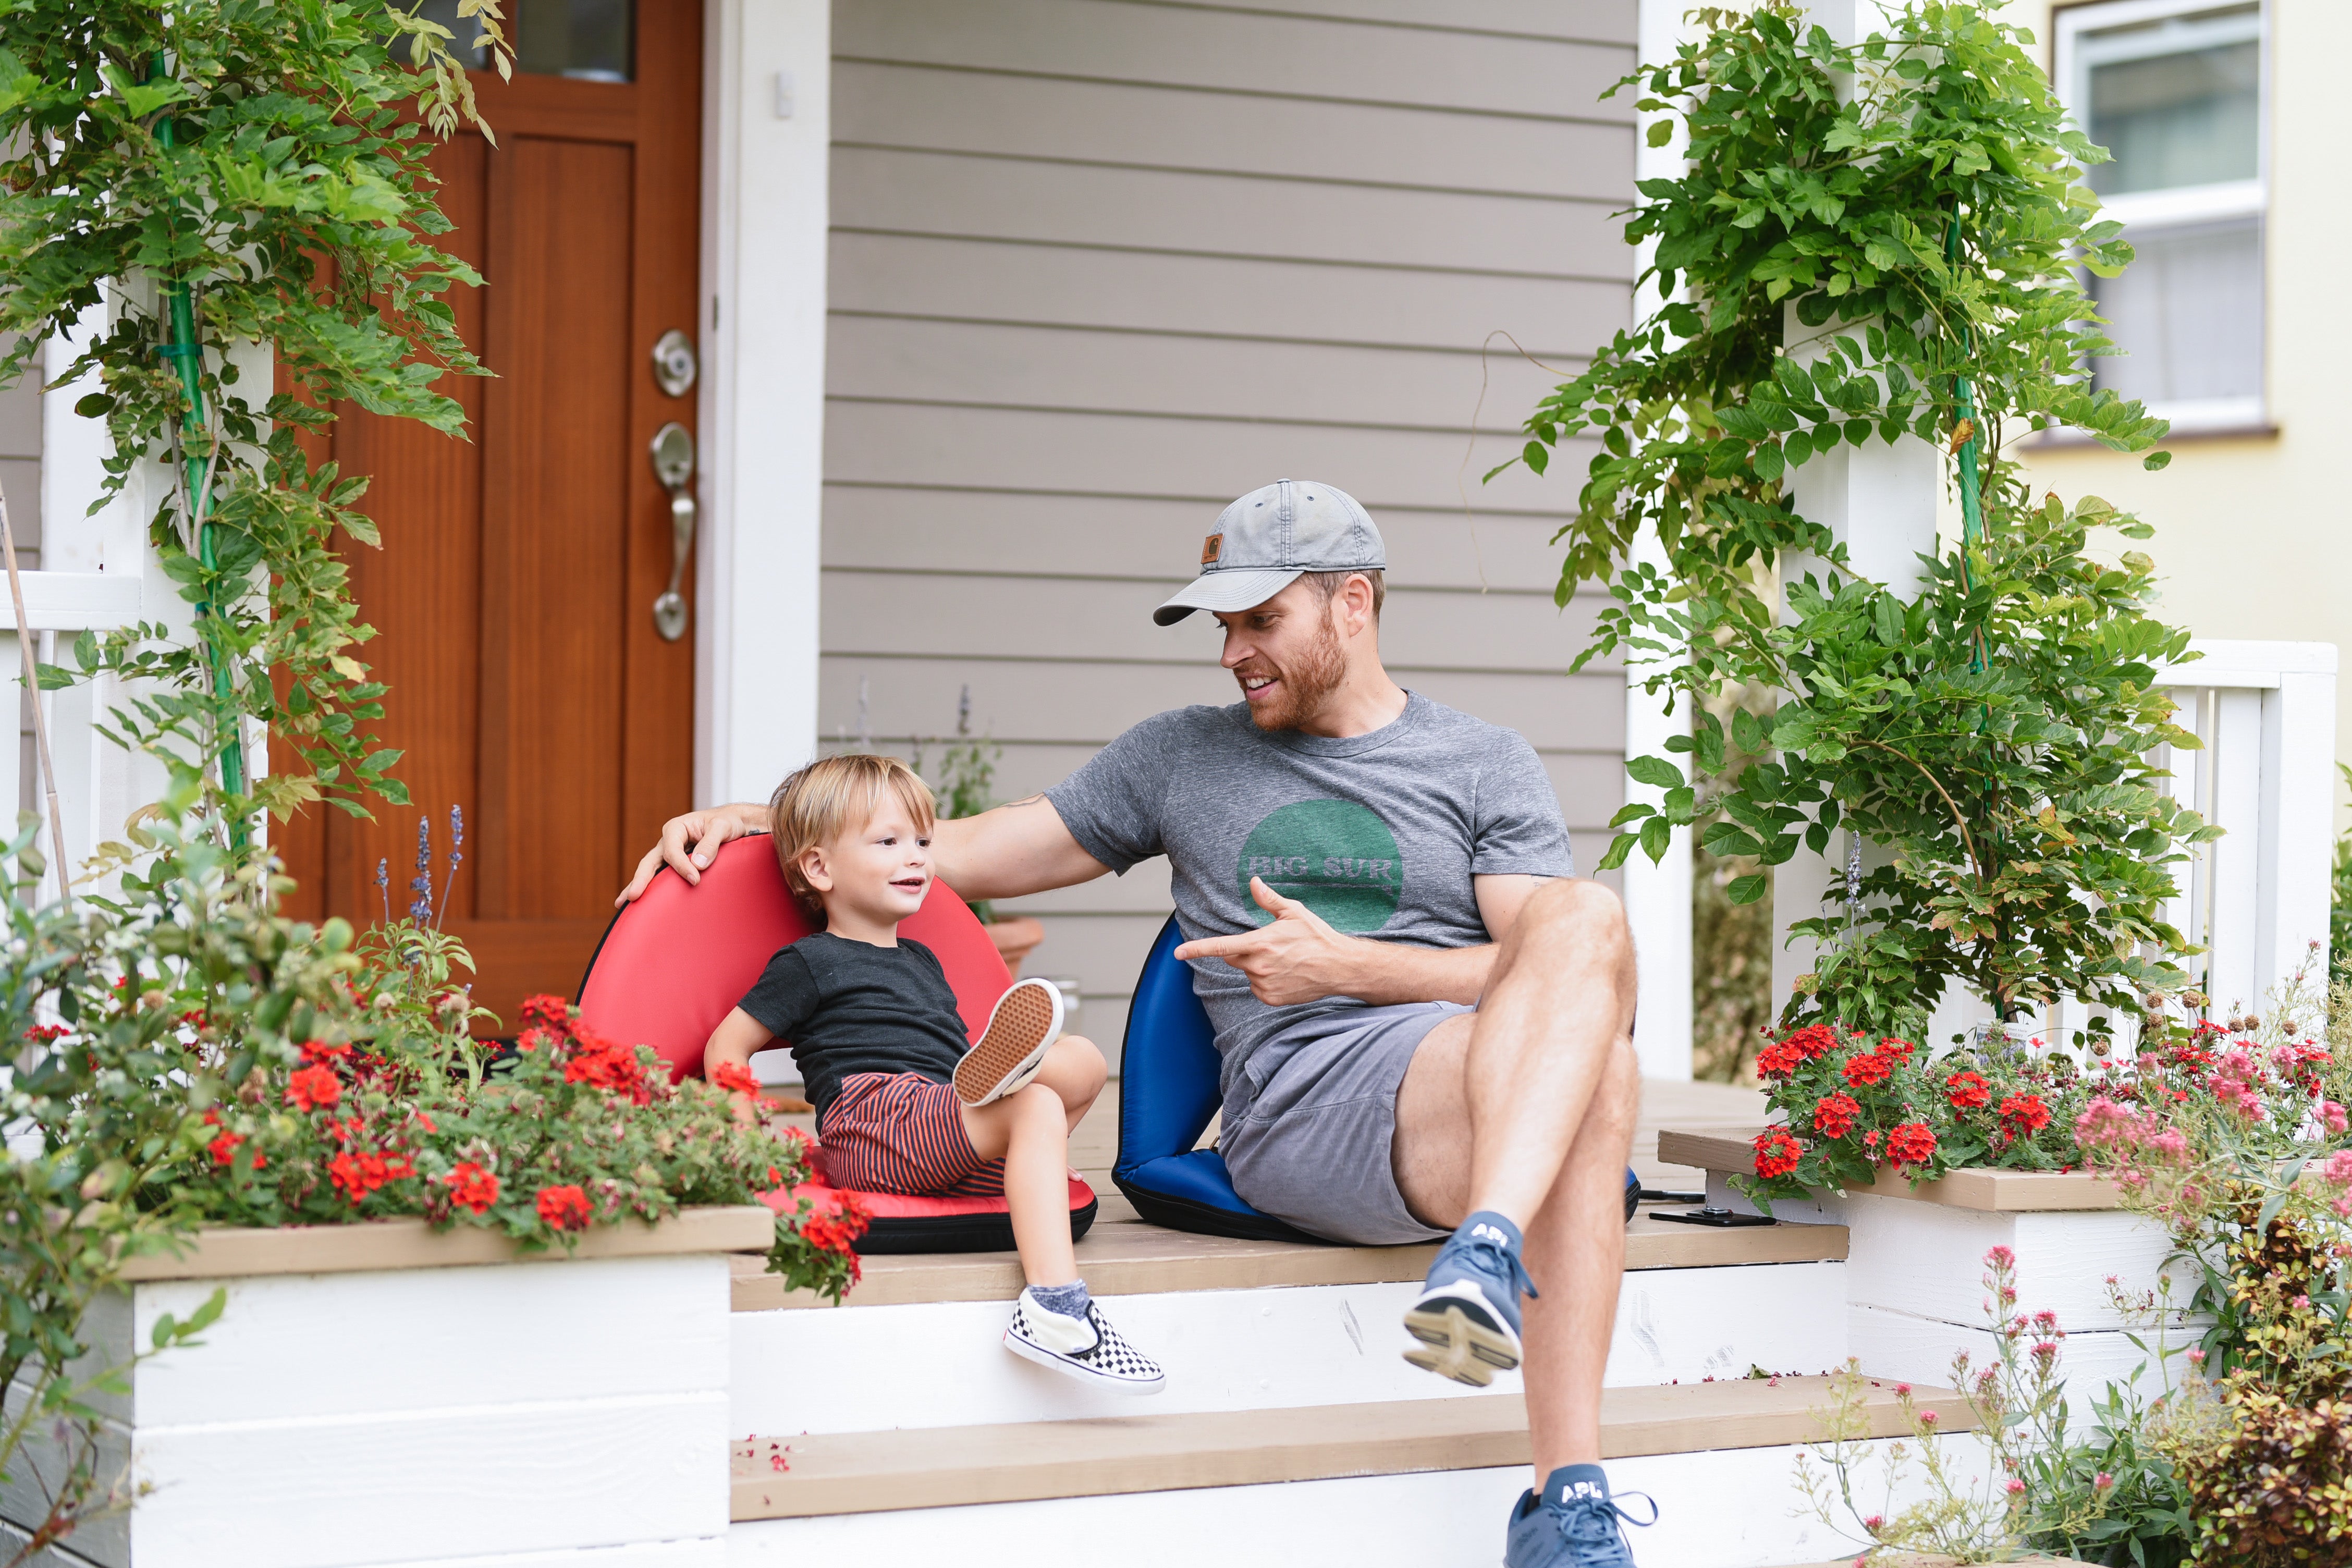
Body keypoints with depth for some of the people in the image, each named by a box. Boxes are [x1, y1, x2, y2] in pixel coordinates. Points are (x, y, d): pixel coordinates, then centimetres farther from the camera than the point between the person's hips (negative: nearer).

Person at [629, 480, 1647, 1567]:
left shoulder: (1486, 767, 21)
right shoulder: (1181, 757, 27)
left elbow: (1540, 966, 7)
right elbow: (964, 855, 29)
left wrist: (1344, 966, -4)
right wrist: (757, 819, 19)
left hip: (1501, 1064, 1)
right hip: (1299, 1103, -1)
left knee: (1588, 916, -38)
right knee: (1594, 1072, -39)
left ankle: (1489, 1249, -57)